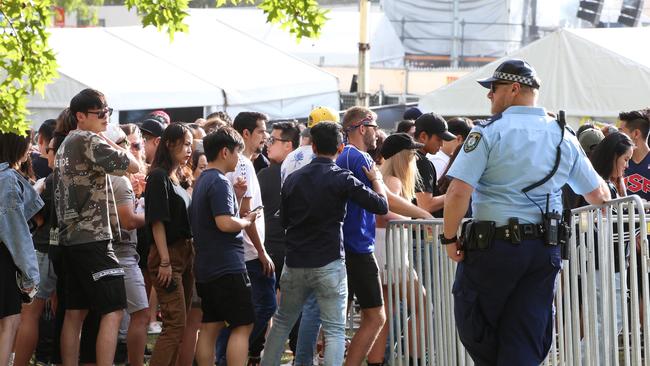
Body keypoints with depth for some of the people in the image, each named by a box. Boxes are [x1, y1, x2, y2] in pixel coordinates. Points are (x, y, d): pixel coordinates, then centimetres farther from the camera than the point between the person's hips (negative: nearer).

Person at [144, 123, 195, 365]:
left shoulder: (176, 179, 16)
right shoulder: (158, 177, -10)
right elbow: (157, 221, -15)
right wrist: (164, 261, -19)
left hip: (185, 252, 9)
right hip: (168, 255, -9)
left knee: (178, 325, 8)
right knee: (175, 325, -13)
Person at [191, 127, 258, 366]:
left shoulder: (202, 181, 17)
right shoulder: (220, 182, -14)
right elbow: (225, 223, -24)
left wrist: (237, 196, 15)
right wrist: (247, 220, -7)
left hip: (206, 266, 10)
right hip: (227, 266, -10)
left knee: (210, 328, 8)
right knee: (242, 326, -7)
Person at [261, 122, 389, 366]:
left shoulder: (293, 179, 7)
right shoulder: (342, 179, -9)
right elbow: (381, 206, -7)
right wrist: (376, 179, 11)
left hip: (295, 263, 5)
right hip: (329, 263, -5)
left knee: (282, 322, 19)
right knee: (334, 330, -3)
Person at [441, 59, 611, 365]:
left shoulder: (488, 131, -7)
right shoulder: (564, 137, 8)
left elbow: (458, 193, -17)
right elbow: (599, 196, 15)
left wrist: (449, 239, -5)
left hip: (492, 247, -5)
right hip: (545, 251, 5)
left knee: (476, 334, 10)